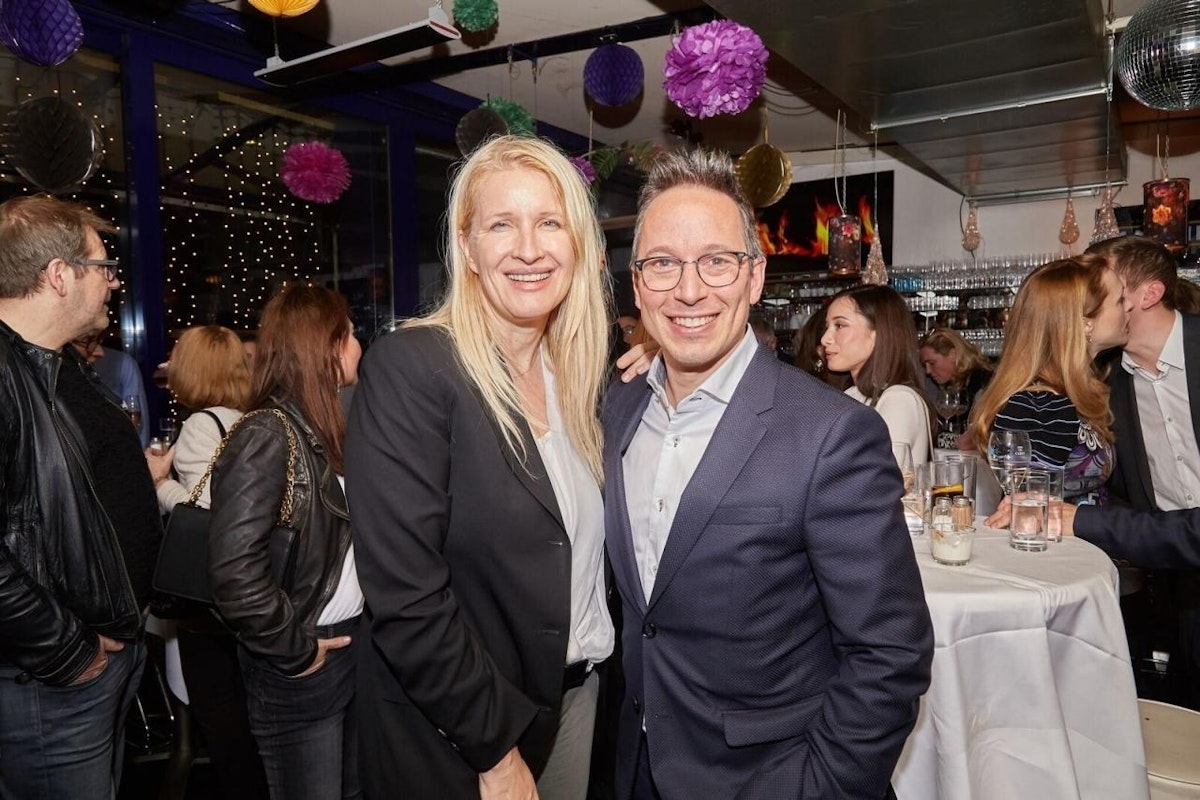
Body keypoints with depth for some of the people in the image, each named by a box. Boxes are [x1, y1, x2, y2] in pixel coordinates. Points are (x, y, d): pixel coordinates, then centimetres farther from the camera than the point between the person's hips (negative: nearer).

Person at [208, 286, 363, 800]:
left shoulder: (324, 428, 9)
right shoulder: (266, 437, -18)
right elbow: (235, 571, -25)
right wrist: (294, 650, -15)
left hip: (352, 642, 8)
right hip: (304, 665, -8)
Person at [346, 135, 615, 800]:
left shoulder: (580, 371, 1)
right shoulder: (410, 367, -19)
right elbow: (406, 600, -22)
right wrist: (497, 747, -16)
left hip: (576, 692, 6)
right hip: (454, 729, -6)